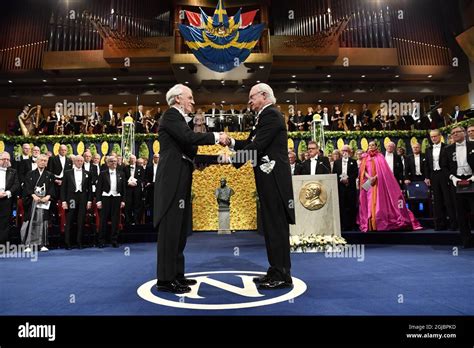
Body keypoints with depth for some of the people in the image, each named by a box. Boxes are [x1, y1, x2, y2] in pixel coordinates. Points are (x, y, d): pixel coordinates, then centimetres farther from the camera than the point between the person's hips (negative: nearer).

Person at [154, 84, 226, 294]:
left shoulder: (178, 119, 21)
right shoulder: (170, 116, -8)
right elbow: (189, 137, -23)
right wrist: (216, 137, -12)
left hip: (180, 181, 10)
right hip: (172, 181, -10)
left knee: (179, 229, 12)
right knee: (169, 229, -6)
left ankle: (176, 274, 21)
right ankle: (165, 279, 2)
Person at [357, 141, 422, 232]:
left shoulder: (380, 156, 7)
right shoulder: (365, 158, 13)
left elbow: (382, 170, -3)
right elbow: (363, 170, 3)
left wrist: (375, 177, -18)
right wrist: (369, 178, -15)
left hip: (378, 182, -2)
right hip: (368, 183, 2)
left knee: (379, 203, -7)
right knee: (369, 204, -1)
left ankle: (379, 224, -5)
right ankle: (370, 225, 0)